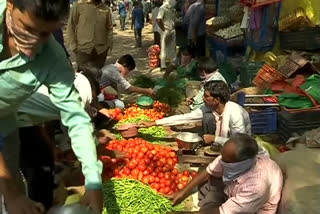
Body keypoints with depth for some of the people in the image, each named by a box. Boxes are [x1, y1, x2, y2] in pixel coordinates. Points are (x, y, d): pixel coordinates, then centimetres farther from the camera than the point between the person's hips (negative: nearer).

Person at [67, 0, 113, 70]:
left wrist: (109, 44, 6)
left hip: (101, 49, 3)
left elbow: (109, 28, 14)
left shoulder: (105, 8, 8)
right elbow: (71, 26, 0)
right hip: (83, 49, -3)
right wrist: (73, 45, -5)